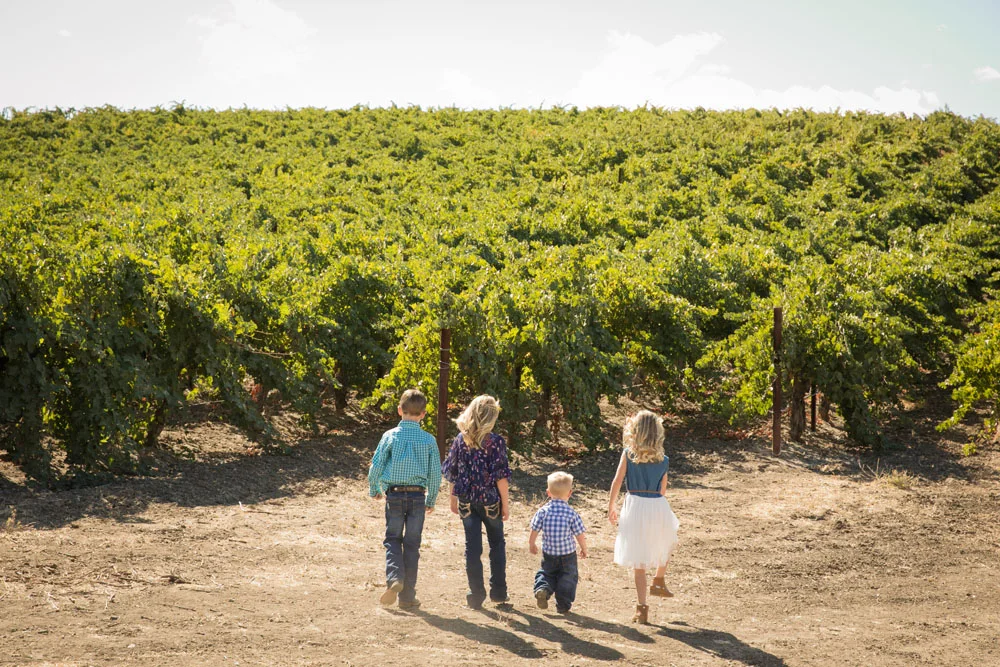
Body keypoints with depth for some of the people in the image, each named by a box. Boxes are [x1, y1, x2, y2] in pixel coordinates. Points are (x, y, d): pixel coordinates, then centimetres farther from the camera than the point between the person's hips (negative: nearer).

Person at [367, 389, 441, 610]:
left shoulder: (390, 436, -4)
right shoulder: (429, 440, -2)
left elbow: (376, 465, -3)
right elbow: (436, 473, 0)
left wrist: (374, 490, 15)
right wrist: (431, 500, 14)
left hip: (394, 495, 0)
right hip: (417, 496, 1)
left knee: (393, 540, 13)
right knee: (412, 545, 7)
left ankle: (394, 577, -13)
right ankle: (407, 596, 10)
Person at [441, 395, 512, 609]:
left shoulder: (461, 439, -1)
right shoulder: (495, 441, -12)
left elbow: (452, 472, 4)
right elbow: (501, 476, -12)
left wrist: (454, 499, 14)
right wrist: (505, 503, -4)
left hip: (466, 501, 2)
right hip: (490, 501, -2)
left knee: (472, 547, 6)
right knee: (497, 544, 16)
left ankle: (476, 595, 6)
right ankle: (498, 591, 18)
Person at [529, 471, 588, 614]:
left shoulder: (543, 511, -8)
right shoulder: (571, 513, -13)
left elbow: (534, 530, -2)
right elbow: (580, 535, -7)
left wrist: (531, 544, 17)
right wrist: (584, 549, 11)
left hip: (548, 554, 2)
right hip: (568, 554, -2)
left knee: (546, 573, 21)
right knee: (568, 578, 14)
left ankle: (542, 588, -7)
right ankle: (563, 605, 13)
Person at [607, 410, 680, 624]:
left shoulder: (628, 454, -3)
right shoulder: (663, 460, 1)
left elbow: (617, 482, -5)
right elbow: (662, 491, 5)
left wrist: (611, 507, 7)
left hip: (635, 505, -1)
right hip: (658, 507, 1)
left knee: (639, 561, 6)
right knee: (666, 543, 34)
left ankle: (642, 607, 5)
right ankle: (659, 581, 35)